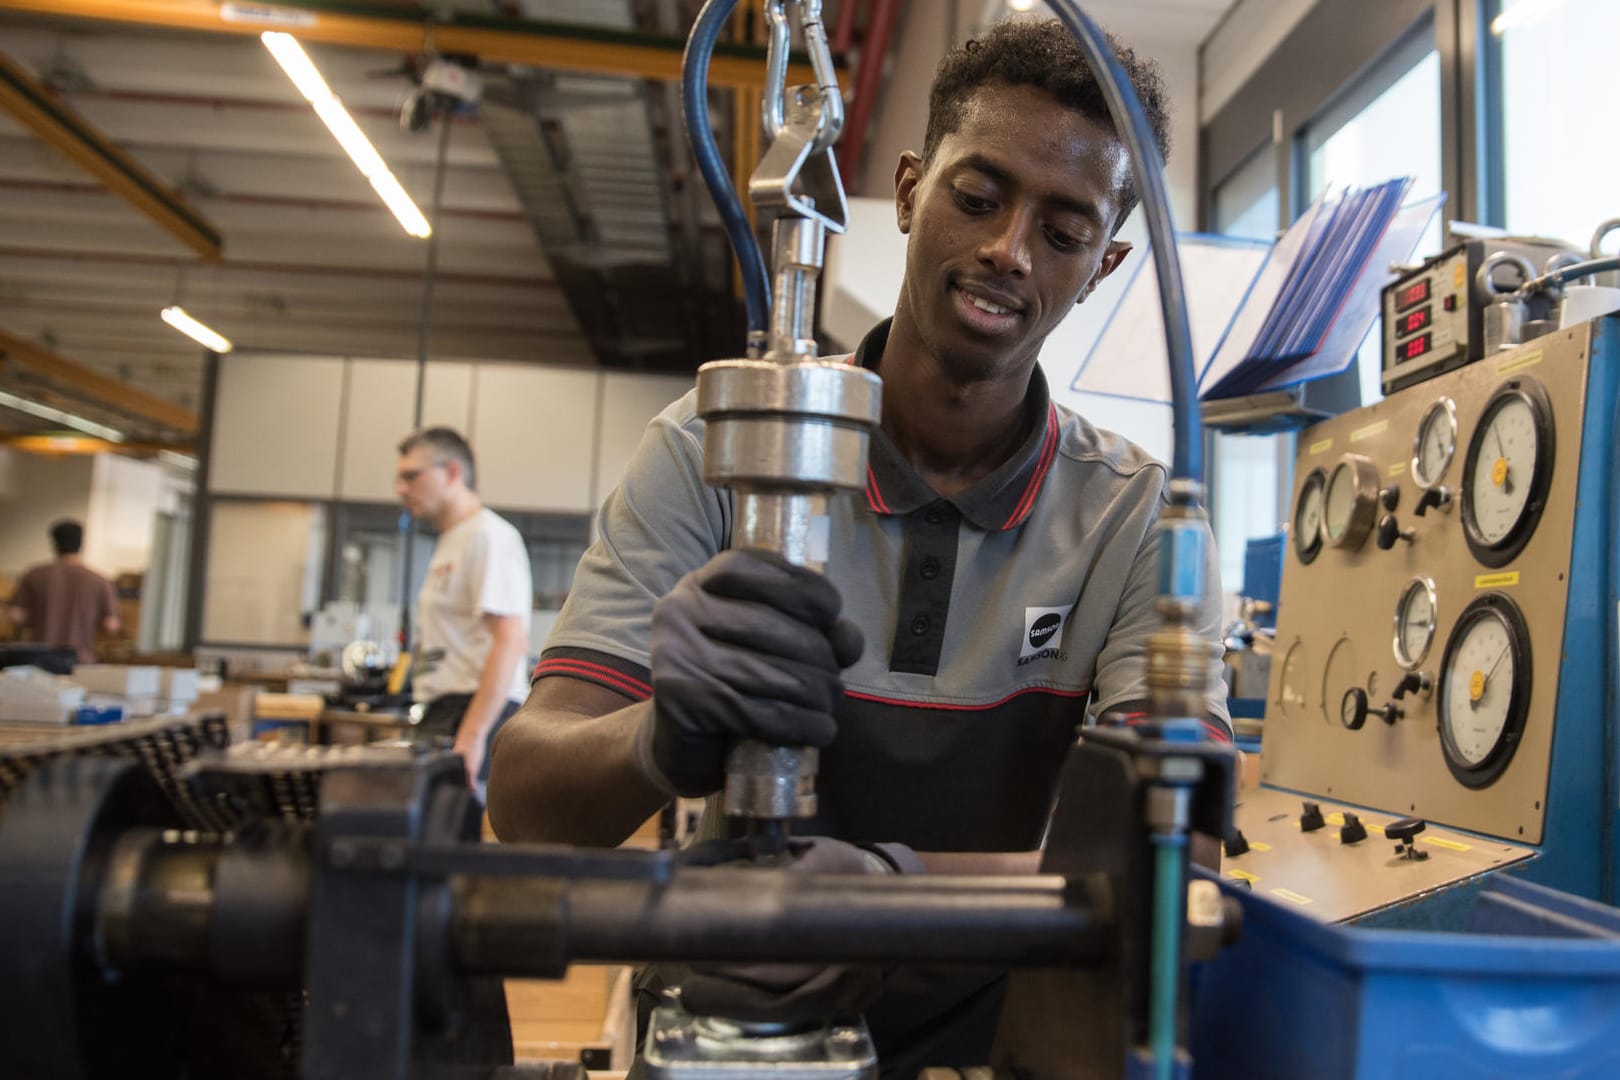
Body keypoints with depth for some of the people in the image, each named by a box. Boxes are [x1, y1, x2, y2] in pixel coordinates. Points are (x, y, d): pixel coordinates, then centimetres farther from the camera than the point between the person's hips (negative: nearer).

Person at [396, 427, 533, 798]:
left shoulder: (489, 537, -9)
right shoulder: (449, 543, 23)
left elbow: (511, 642, -19)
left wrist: (471, 735, -24)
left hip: (477, 715, -9)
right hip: (443, 712, 9)